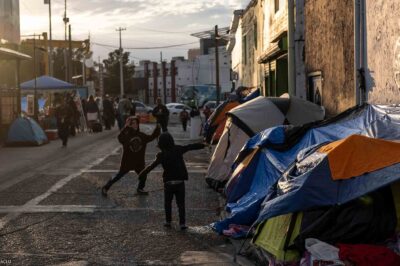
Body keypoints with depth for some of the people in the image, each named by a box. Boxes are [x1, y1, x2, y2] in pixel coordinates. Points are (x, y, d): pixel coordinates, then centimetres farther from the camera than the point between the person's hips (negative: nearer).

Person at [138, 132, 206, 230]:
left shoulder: (162, 155, -8)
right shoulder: (178, 149, 0)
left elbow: (152, 166, -15)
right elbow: (191, 146, 10)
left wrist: (142, 174, -12)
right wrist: (203, 145, 22)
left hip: (168, 182, -2)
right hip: (180, 181, 2)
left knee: (167, 203, 15)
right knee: (181, 203, 6)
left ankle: (168, 221, 16)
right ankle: (182, 223, 1)